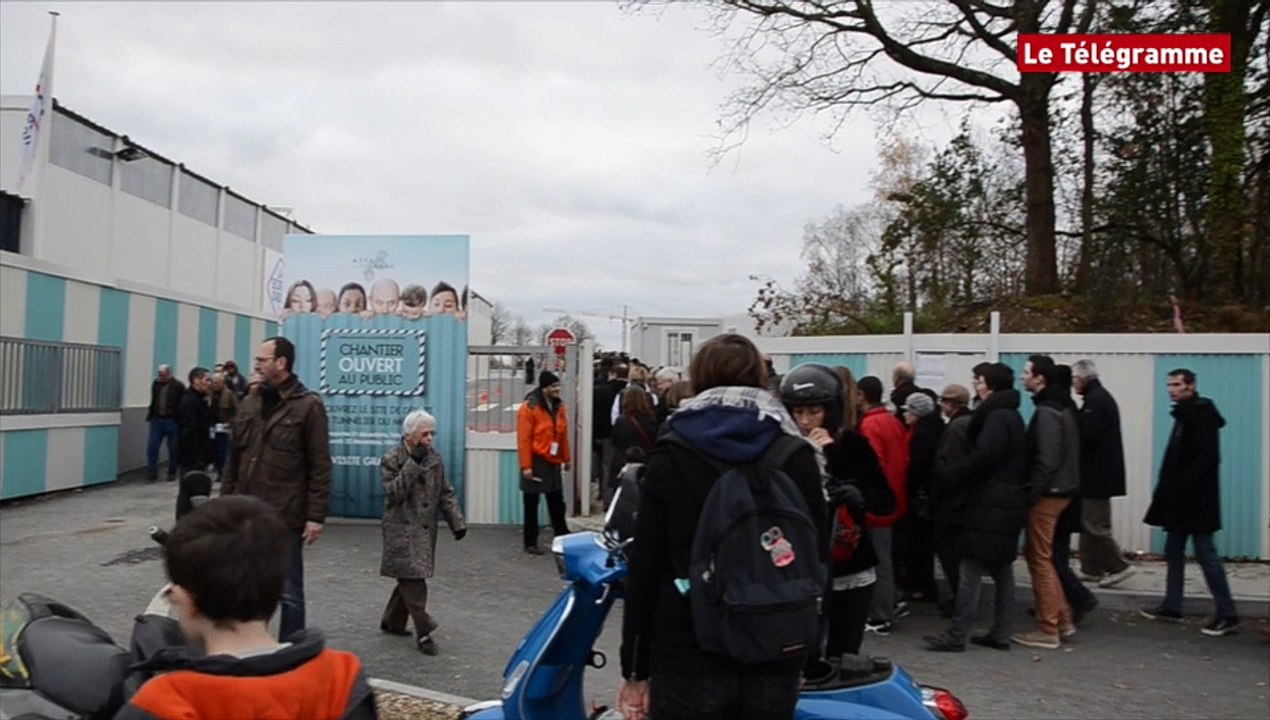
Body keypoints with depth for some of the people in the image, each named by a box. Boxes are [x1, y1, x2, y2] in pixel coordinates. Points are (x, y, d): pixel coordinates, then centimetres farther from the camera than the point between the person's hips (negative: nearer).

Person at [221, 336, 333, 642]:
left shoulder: (308, 406, -8)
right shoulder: (250, 405, 11)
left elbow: (320, 467, -10)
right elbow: (234, 461, 15)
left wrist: (316, 516, -13)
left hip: (285, 517, -6)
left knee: (289, 592, 5)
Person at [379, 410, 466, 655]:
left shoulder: (434, 458, 7)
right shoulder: (391, 460, -8)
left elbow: (446, 493, 11)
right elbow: (394, 493, -20)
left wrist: (457, 522, 3)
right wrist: (412, 464, -24)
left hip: (426, 530, 6)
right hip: (402, 531, -6)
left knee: (410, 579, 13)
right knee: (413, 580, -10)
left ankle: (392, 621, 31)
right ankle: (424, 633, -5)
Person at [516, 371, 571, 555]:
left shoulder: (559, 406, 8)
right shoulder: (529, 408, -14)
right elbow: (524, 440, -16)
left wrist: (565, 459, 14)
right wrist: (526, 466, -19)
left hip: (553, 463, 6)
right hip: (536, 463, -6)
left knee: (557, 503, 13)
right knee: (531, 505, 4)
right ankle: (530, 543, 13)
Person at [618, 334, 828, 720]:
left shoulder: (669, 459, -3)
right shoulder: (799, 458, 1)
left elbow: (644, 567, -4)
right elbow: (818, 561, 3)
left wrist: (635, 669, 3)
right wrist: (804, 652, 13)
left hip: (687, 660, -2)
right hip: (775, 662, 2)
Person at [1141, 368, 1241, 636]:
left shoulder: (1201, 414, -14)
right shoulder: (1185, 414, 15)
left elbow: (1208, 458, -23)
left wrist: (1184, 486, -24)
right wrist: (1169, 489, 12)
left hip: (1196, 499, -10)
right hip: (1181, 498, 10)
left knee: (1205, 553, -5)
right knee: (1174, 551, 12)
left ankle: (1227, 614, 3)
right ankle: (1172, 606, 19)